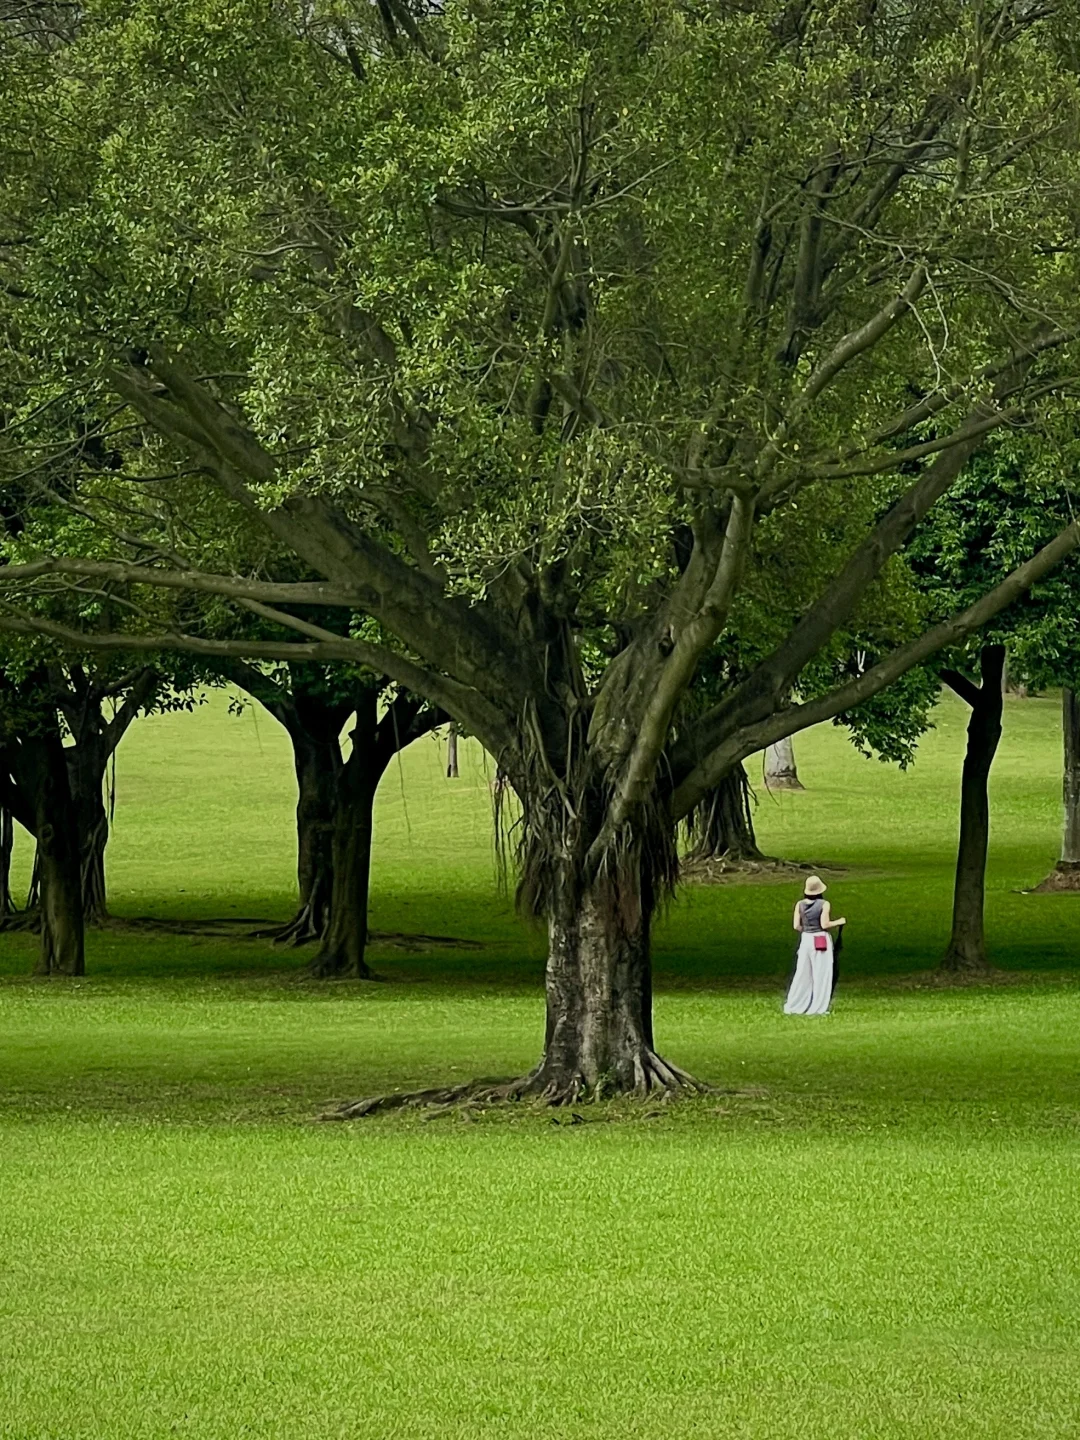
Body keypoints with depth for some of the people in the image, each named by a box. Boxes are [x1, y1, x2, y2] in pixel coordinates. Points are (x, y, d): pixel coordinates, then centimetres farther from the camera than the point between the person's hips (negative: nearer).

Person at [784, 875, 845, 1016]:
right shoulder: (824, 904, -11)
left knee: (802, 974, 10)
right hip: (821, 940, -4)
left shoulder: (800, 905, 1)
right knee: (821, 974, 3)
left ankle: (792, 1006, 11)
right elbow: (825, 924, -15)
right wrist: (839, 922, 1)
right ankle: (819, 1007, 3)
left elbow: (796, 926, 0)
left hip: (806, 940, 4)